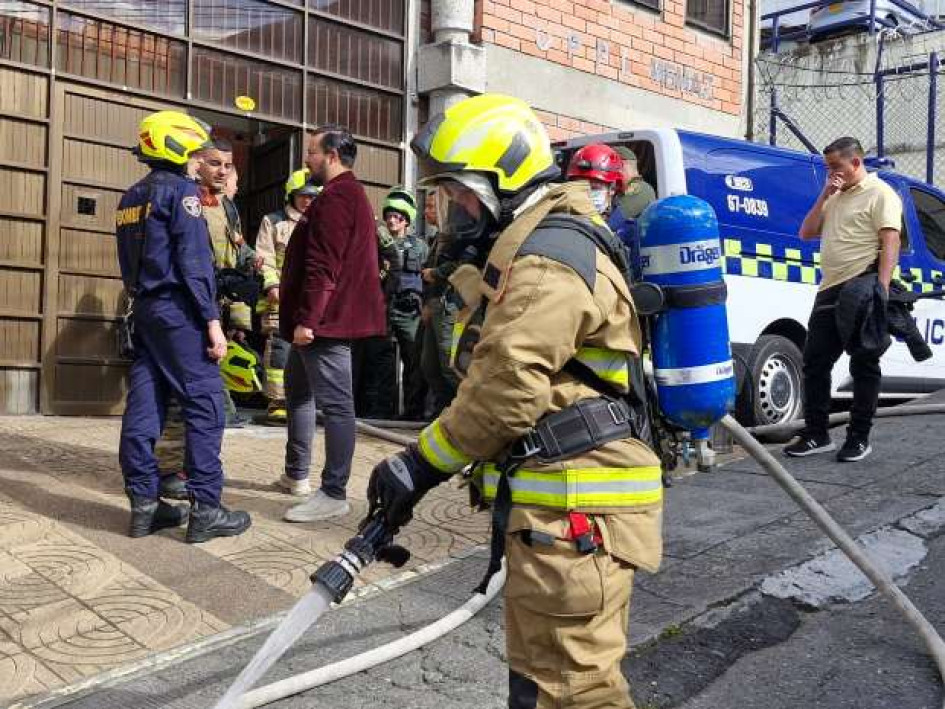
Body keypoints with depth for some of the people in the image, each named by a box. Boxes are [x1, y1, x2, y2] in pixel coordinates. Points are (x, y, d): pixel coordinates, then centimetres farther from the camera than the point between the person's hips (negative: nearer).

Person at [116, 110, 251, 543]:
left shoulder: (131, 198, 16)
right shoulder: (181, 190, -9)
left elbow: (129, 262, 20)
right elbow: (194, 260, -16)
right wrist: (212, 321, -17)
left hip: (143, 308, 9)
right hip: (177, 309, -8)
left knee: (144, 403, 7)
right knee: (205, 403, -6)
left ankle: (144, 504, 11)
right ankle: (204, 509, -7)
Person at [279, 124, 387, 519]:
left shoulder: (335, 197, -15)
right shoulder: (349, 194, 21)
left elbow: (322, 267, -23)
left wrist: (306, 319, -24)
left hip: (325, 320, -12)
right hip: (325, 319, 12)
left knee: (335, 404, -8)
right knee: (298, 390, 21)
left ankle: (334, 494, -4)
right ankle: (296, 472, 32)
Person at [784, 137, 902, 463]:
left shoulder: (880, 193, -3)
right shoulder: (835, 197, 21)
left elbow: (890, 242, -13)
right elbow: (806, 233, 17)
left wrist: (882, 287, -24)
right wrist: (824, 196, 6)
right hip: (829, 290, 8)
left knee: (863, 366, -1)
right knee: (815, 362, 7)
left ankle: (859, 438, 5)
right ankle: (816, 434, 14)